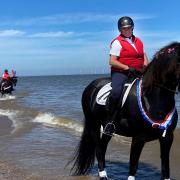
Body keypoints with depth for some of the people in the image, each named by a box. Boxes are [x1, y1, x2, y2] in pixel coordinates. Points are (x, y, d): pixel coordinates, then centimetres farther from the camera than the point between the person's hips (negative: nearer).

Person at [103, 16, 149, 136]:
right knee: (116, 92, -31)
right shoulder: (117, 42, -1)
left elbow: (144, 55, 25)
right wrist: (127, 67, -18)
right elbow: (112, 61, -9)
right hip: (120, 72, -6)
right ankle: (109, 121, -18)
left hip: (137, 73, 6)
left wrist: (146, 66, 3)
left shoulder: (138, 41, 20)